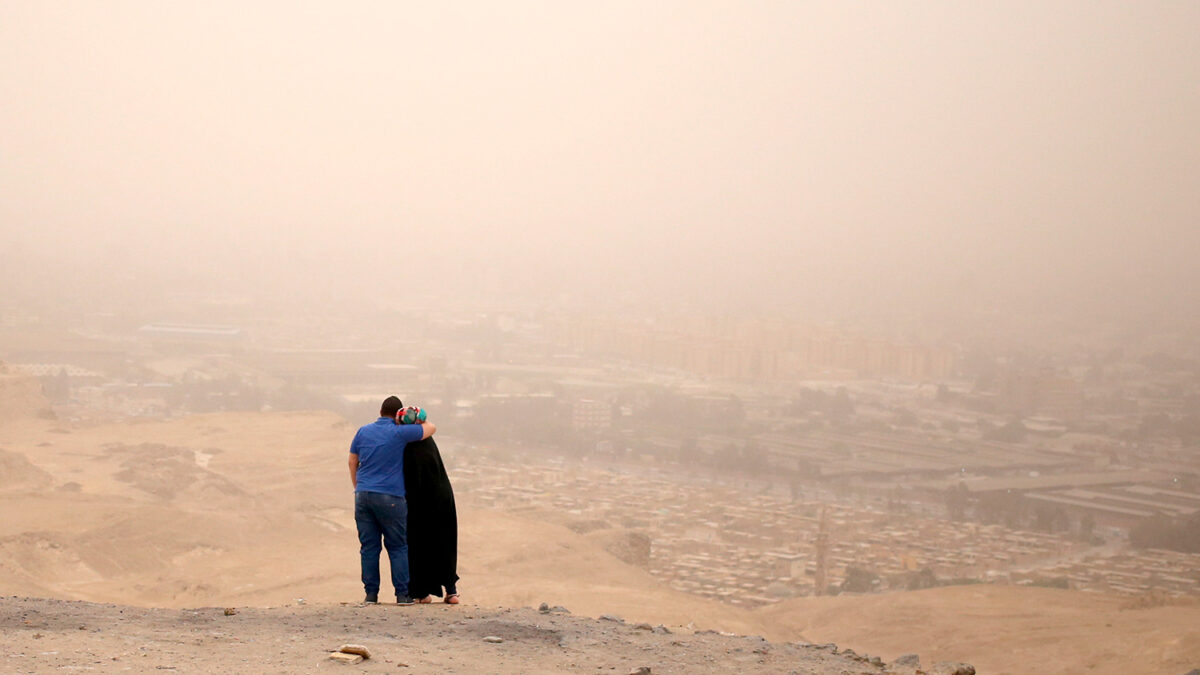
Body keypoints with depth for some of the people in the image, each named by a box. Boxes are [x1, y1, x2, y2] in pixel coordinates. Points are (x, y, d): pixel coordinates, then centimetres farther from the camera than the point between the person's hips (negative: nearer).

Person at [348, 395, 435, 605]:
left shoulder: (363, 431, 10)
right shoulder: (399, 433, -4)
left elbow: (352, 462, 17)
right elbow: (431, 428, 7)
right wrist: (416, 420, 24)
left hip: (363, 495, 4)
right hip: (390, 497, -4)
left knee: (368, 547, 6)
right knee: (397, 547, 4)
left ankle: (371, 593, 5)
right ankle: (402, 594, 2)